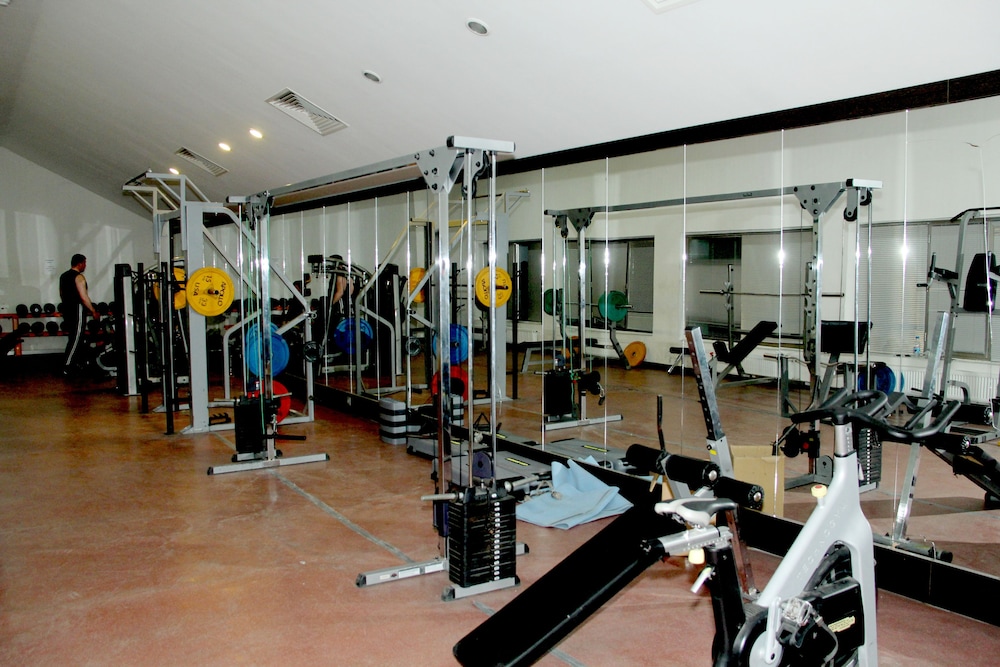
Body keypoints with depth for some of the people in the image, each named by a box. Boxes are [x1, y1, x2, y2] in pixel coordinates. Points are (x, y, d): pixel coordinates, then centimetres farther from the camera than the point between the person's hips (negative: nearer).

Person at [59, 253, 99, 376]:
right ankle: (67, 368, -10)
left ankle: (76, 363, 24)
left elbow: (61, 294, 22)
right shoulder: (79, 277, -14)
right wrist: (93, 311, -13)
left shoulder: (63, 276, 14)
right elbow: (84, 297, -20)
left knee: (74, 337, 18)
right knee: (76, 339, -7)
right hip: (77, 311, -9)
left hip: (67, 310, 9)